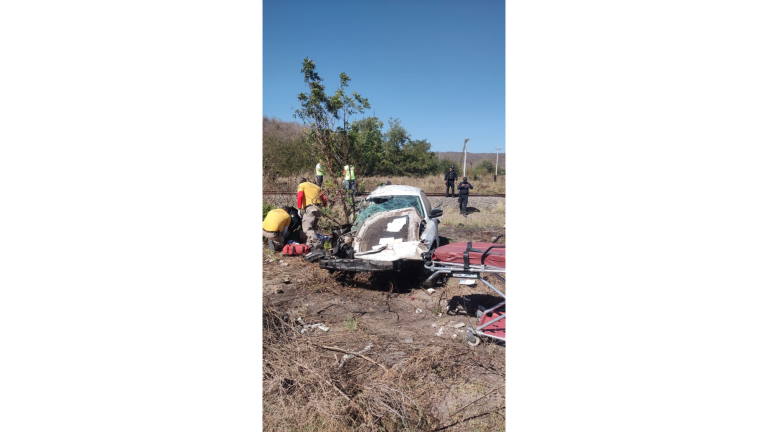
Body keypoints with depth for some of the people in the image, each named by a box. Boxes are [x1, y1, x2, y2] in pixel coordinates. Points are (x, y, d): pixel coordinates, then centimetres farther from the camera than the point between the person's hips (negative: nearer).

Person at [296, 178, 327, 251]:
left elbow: (300, 196, -5)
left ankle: (317, 244, -26)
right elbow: (324, 198, 19)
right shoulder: (316, 186, 31)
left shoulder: (301, 185, 15)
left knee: (307, 228, -12)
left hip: (310, 208, -7)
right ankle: (310, 244, 13)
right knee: (313, 227, 17)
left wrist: (299, 208, -4)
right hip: (318, 209, 7)